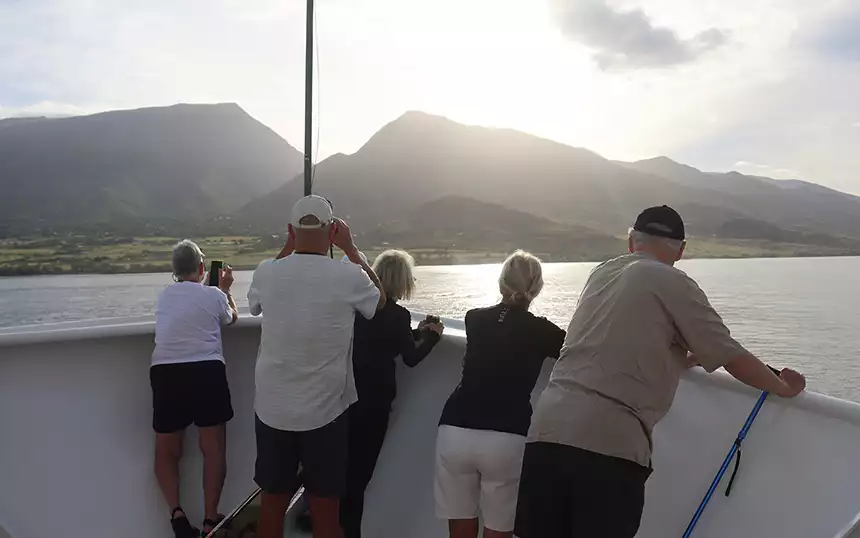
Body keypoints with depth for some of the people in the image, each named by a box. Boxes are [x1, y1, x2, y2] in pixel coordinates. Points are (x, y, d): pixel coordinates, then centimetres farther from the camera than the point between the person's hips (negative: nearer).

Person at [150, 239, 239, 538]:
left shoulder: (164, 295, 16)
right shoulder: (212, 294, 4)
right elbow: (232, 318, 25)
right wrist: (225, 288, 37)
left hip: (165, 373, 4)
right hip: (206, 370, -3)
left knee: (166, 450, 12)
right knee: (213, 447, 3)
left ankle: (176, 512, -2)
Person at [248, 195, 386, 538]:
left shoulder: (266, 272, -7)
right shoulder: (349, 276, -15)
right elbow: (380, 299, 9)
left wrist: (288, 248, 17)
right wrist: (350, 247, 11)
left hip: (272, 411, 3)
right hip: (325, 413, -2)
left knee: (272, 502, 17)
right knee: (324, 510, 11)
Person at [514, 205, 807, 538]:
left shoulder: (602, 273, 19)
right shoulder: (674, 284, 2)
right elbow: (733, 359, 6)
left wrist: (682, 357, 44)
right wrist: (784, 388, 23)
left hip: (548, 427, 6)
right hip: (610, 441, -6)